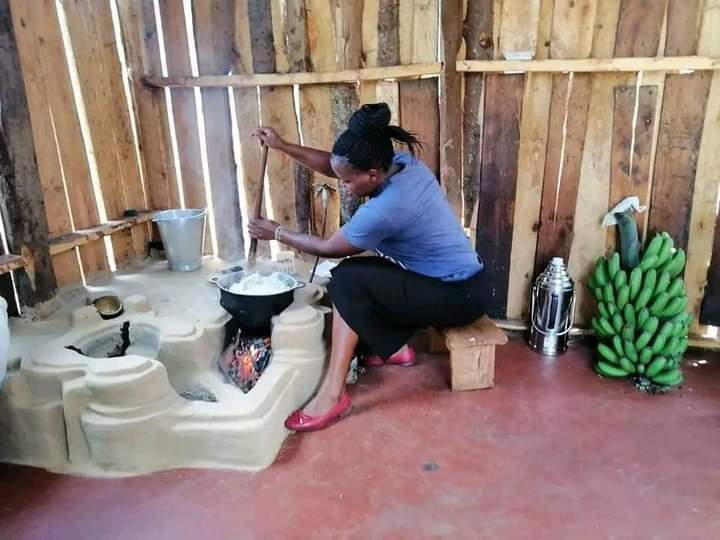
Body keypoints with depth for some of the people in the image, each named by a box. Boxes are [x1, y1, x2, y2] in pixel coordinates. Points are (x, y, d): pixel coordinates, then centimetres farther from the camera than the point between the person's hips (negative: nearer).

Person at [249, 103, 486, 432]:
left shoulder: (383, 210, -28)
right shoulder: (404, 164, -4)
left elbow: (328, 248, -10)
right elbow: (333, 165, 9)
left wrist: (276, 233, 2)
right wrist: (283, 147, 3)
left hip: (457, 297, -9)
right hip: (458, 282, 9)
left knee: (347, 280, -18)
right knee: (361, 274, 9)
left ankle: (333, 393, -13)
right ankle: (396, 347, 14)